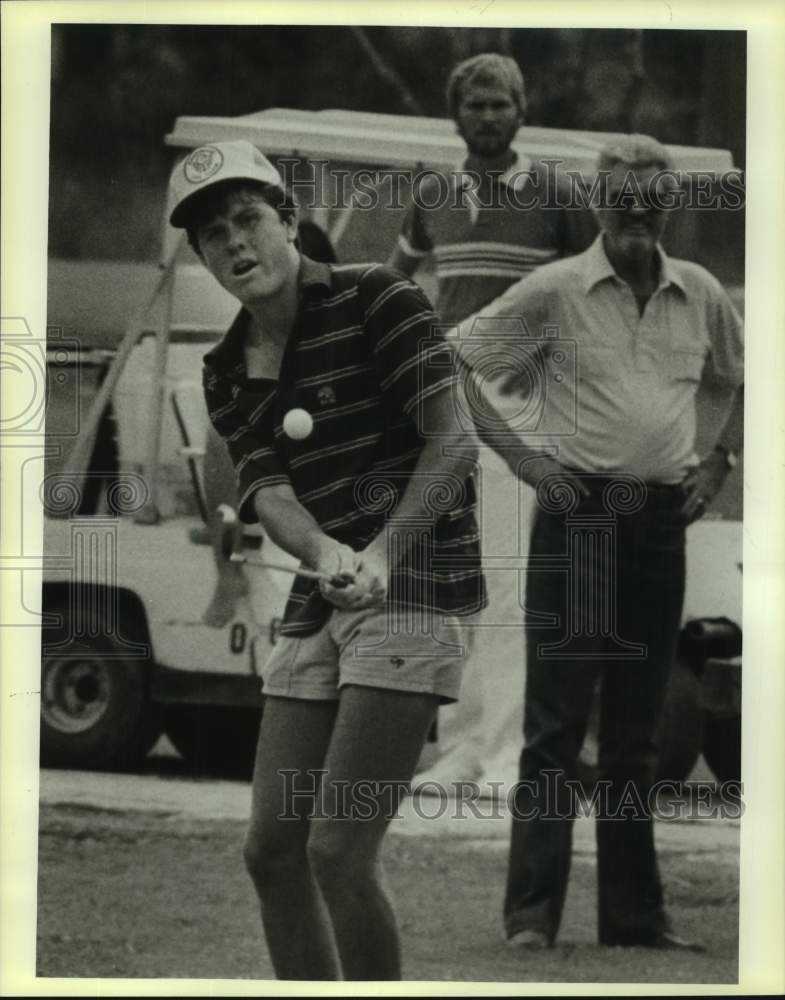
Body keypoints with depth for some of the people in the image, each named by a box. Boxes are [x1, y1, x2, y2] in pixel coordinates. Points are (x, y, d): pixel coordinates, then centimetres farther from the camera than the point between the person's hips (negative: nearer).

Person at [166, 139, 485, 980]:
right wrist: (325, 553, -25)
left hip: (414, 587, -7)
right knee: (272, 849, 4)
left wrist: (384, 551, -26)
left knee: (337, 848, -15)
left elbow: (453, 441, -12)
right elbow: (267, 491, -2)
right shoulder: (226, 373, 12)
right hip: (317, 608, 7)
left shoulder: (378, 301, -5)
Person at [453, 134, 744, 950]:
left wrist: (718, 463, 11)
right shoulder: (556, 290, -3)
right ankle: (532, 913, -3)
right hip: (578, 516, -4)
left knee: (635, 729, 10)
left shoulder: (700, 295, 9)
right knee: (556, 722, -5)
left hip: (661, 523, 4)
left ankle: (635, 914, 15)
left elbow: (742, 383, 25)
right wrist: (517, 454, -6)